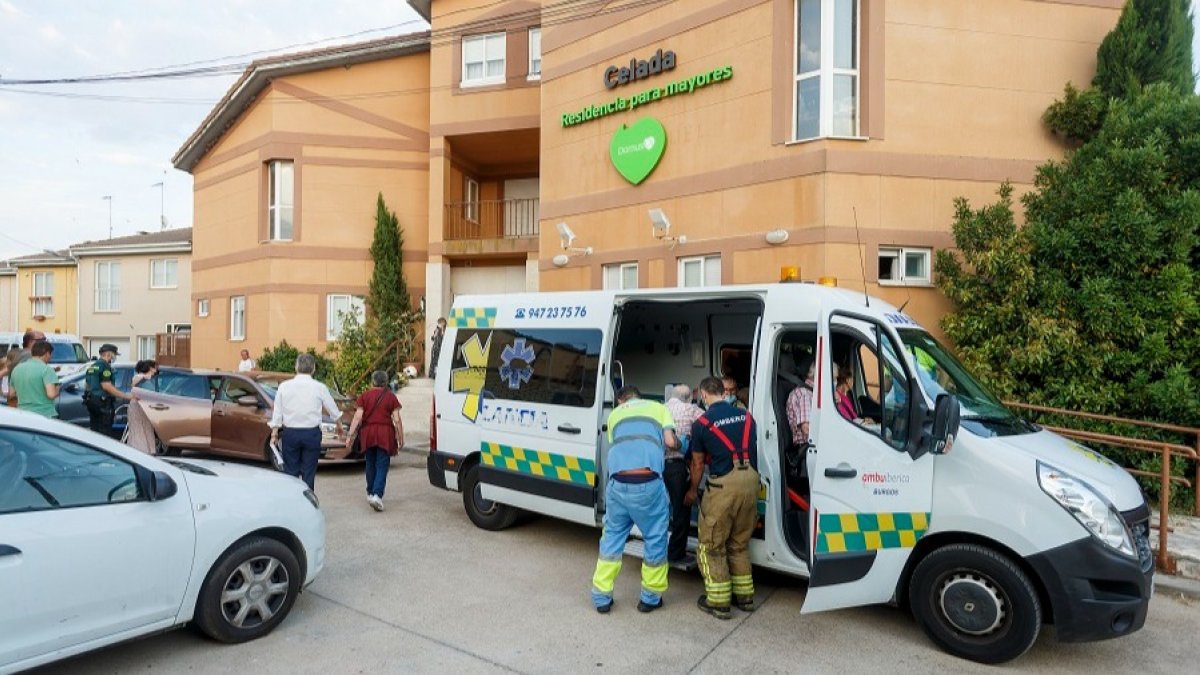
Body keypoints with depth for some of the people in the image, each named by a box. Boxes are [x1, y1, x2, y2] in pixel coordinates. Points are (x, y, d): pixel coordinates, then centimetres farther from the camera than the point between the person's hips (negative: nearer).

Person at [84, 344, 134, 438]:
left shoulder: (91, 366, 17)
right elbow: (106, 386, -21)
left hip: (90, 401, 10)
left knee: (94, 429, 14)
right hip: (102, 402, -10)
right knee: (105, 431, -7)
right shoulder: (105, 365, -13)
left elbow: (86, 385, 25)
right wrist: (126, 396, -23)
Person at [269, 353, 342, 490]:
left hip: (290, 433, 1)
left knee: (290, 471, 8)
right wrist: (339, 425, 26)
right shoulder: (319, 387, -3)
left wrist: (274, 433, 11)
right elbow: (333, 409, 9)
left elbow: (277, 412, 1)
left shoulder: (284, 386, -1)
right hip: (311, 433, -1)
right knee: (309, 473, 6)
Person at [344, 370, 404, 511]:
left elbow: (358, 417, -5)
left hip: (368, 433, 2)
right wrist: (400, 438, 5)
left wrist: (350, 434, -4)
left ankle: (370, 493, 30)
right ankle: (377, 495, -16)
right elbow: (397, 420, -2)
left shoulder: (365, 396, 4)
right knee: (382, 466, -1)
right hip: (385, 434, -2)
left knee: (371, 464, 18)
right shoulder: (391, 397, 1)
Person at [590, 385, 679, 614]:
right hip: (648, 483, -2)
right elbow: (670, 441, 6)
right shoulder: (658, 407, 18)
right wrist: (679, 444, 28)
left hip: (617, 482, 2)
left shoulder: (615, 413, 24)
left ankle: (601, 596, 25)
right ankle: (650, 597, 26)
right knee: (655, 539, 15)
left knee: (612, 537, 19)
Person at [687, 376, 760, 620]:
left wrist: (693, 491, 24)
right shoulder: (746, 416, 10)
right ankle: (745, 596, 29)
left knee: (712, 545, 9)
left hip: (724, 483, -5)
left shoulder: (702, 423, -2)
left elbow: (698, 463, 8)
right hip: (750, 480, 5)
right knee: (740, 543, 21)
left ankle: (718, 601, 14)